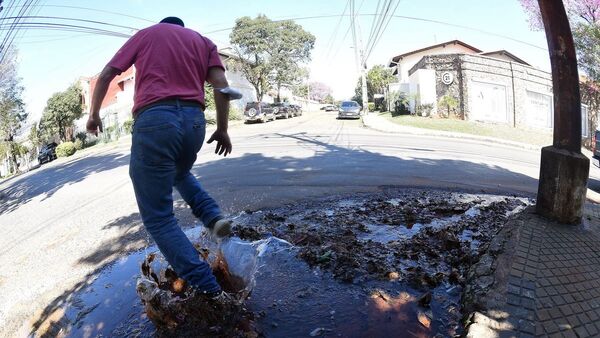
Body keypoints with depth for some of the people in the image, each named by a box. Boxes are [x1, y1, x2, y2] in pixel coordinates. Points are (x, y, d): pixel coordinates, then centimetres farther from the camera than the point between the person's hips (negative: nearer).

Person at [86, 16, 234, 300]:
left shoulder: (145, 34, 20)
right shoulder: (203, 41, 24)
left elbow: (105, 76, 16)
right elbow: (221, 85, 7)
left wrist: (94, 114, 29)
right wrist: (222, 129, 13)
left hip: (153, 120, -3)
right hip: (194, 120, 4)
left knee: (158, 218, 3)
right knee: (179, 174, 36)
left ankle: (208, 289, -1)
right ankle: (214, 216, 11)